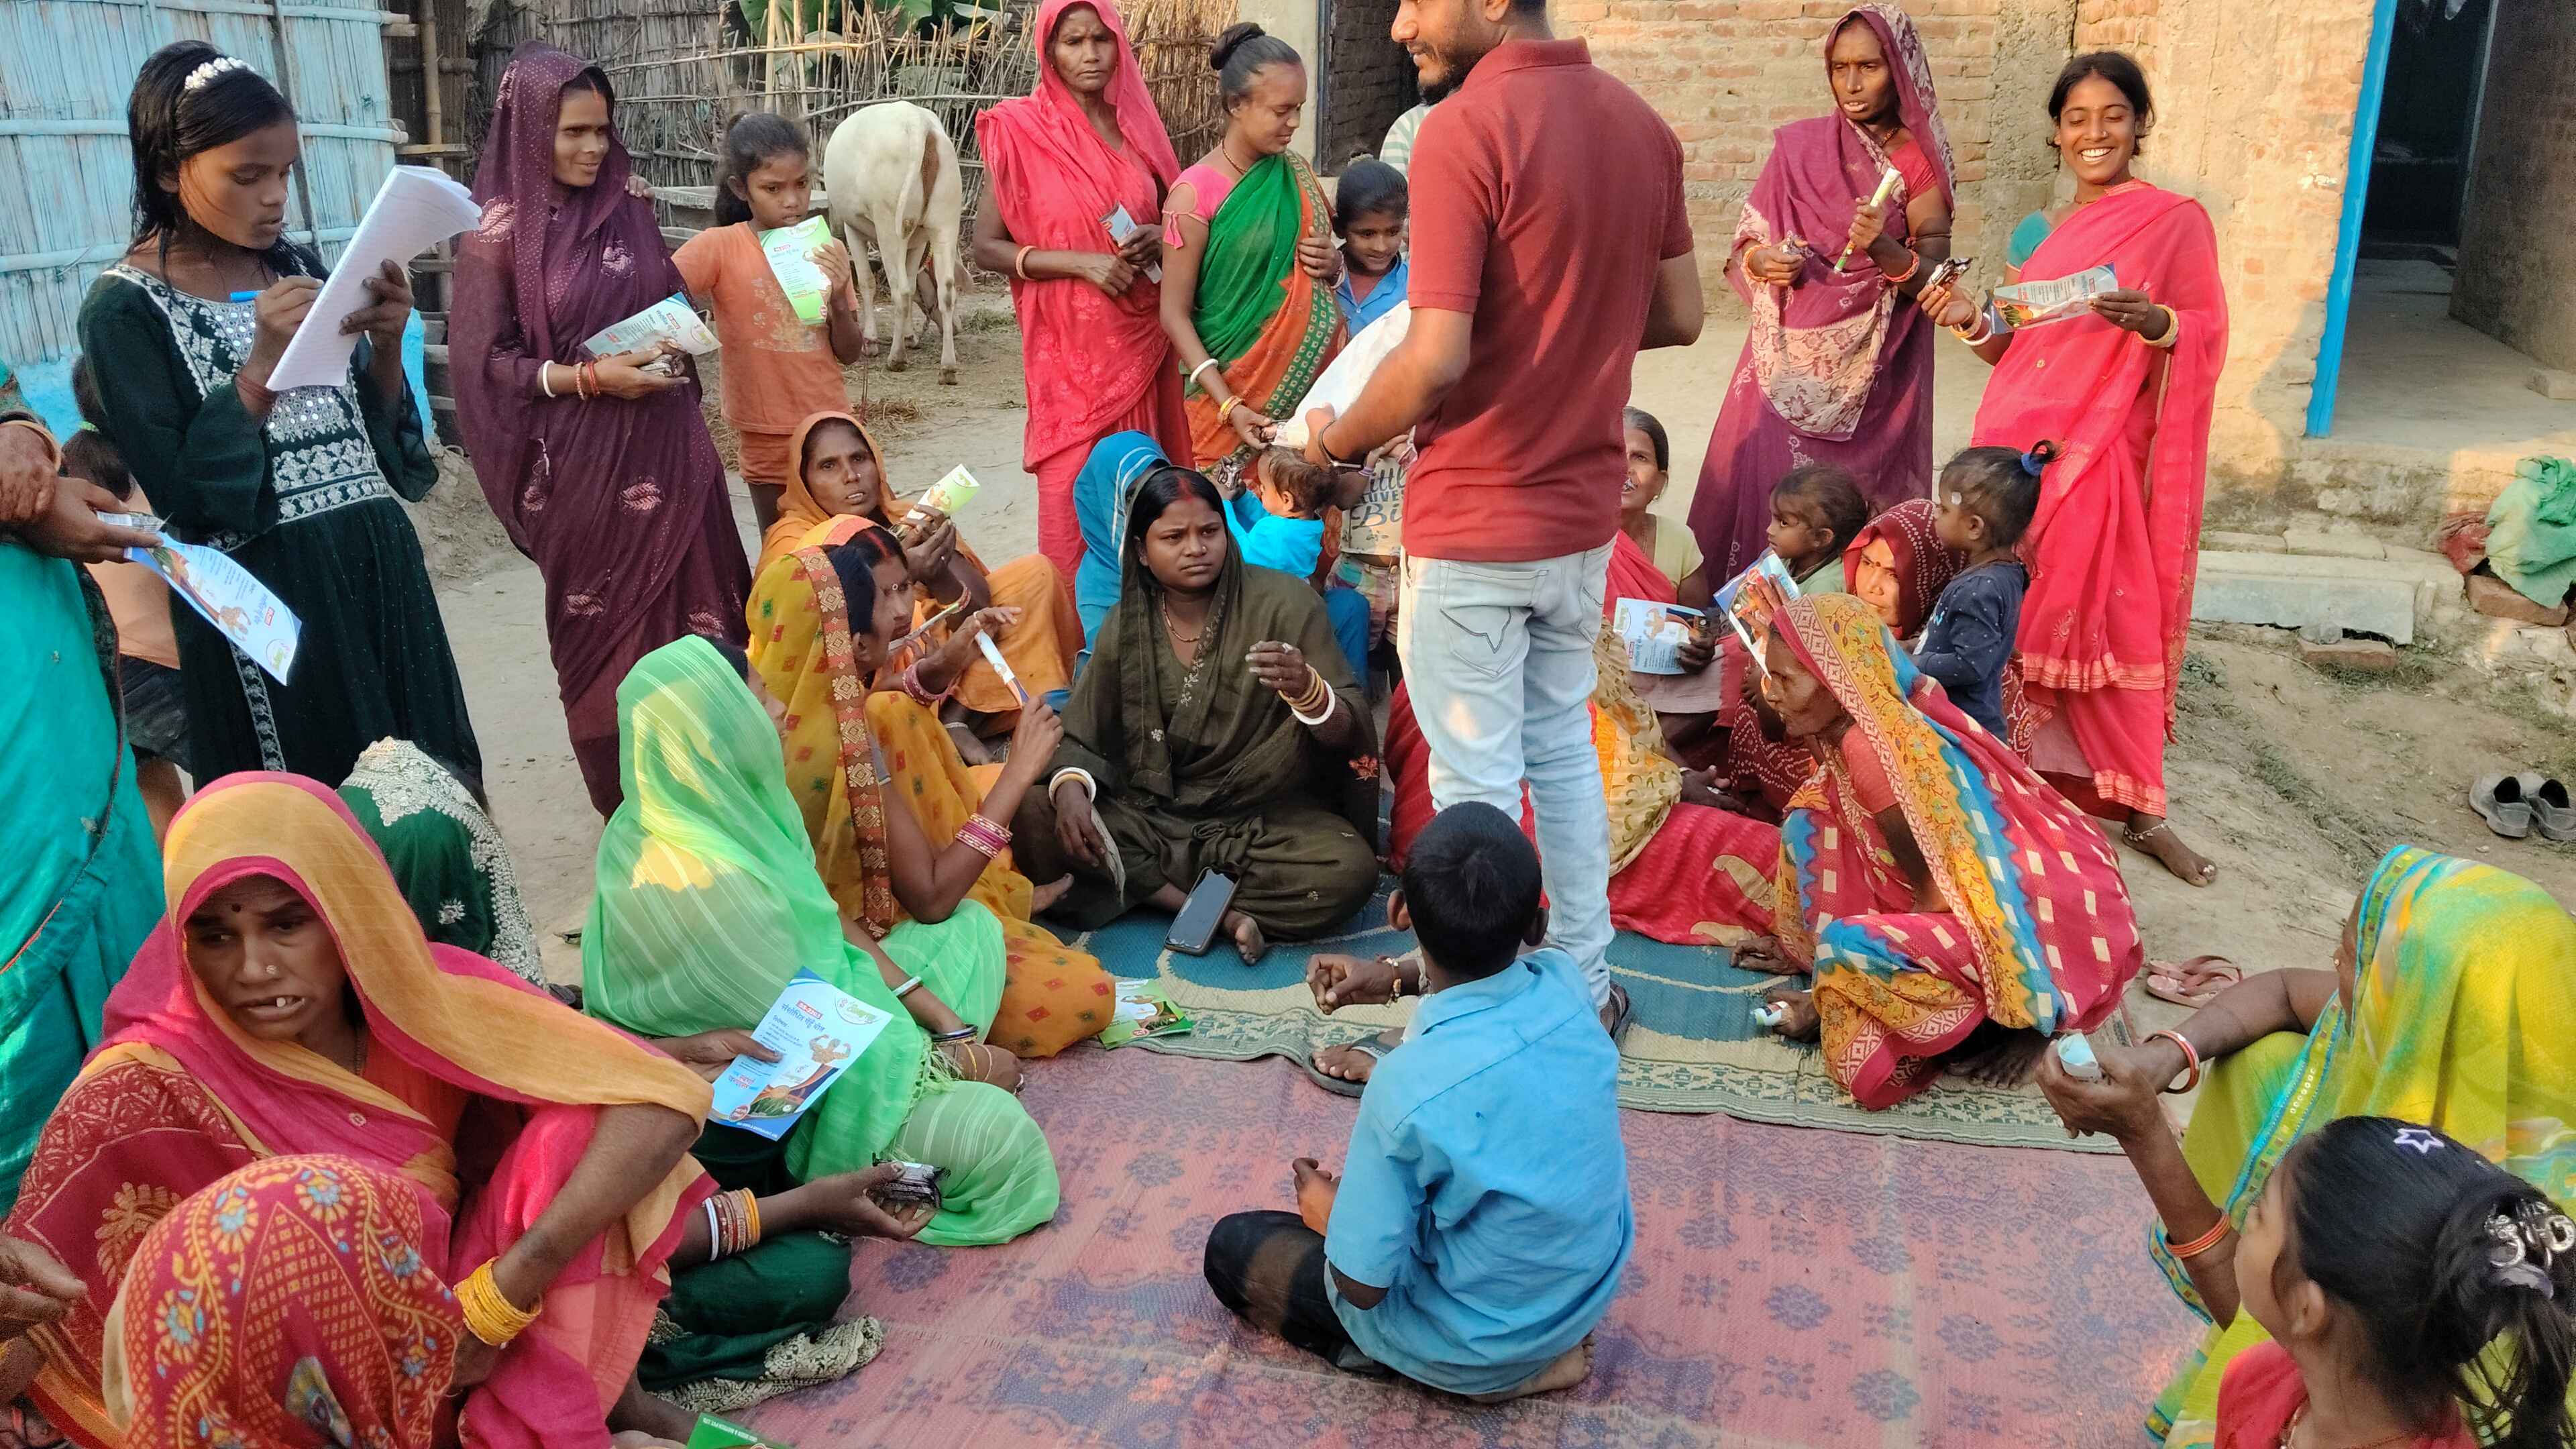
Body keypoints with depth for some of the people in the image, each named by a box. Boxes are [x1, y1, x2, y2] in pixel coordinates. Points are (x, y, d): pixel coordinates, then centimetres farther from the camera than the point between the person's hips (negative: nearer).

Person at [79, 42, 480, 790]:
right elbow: (180, 493, -14)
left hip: (381, 564, 5)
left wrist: (386, 346, -8)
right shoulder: (125, 310, -6)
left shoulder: (299, 267, 9)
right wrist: (260, 369, -21)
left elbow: (376, 432, 9)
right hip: (265, 597, -5)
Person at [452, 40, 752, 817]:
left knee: (692, 607, 7)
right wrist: (589, 378, -18)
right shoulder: (498, 234, -7)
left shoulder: (627, 208, 7)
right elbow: (481, 362, -9)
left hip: (665, 446, 4)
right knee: (606, 625, 6)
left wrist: (674, 344, 0)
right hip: (581, 462, -4)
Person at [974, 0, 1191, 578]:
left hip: (1140, 340, 4)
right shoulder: (1022, 132, -5)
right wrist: (1080, 261, -16)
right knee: (1074, 494, -3)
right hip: (1070, 347, -4)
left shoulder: (1136, 124, 7)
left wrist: (1159, 240, -3)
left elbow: (1173, 216, 20)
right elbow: (986, 249, -5)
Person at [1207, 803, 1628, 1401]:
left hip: (1478, 1348, -6)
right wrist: (1396, 980, 1)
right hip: (1597, 1285, 6)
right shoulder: (1566, 981, -18)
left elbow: (1363, 1285, -21)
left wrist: (1329, 1213, -1)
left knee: (1231, 1247, 11)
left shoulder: (1409, 1087, -34)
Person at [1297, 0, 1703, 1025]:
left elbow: (1436, 360, -24)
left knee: (1477, 781, 6)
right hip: (1583, 513, 7)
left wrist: (1338, 438, -7)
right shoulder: (1640, 124, 4)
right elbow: (1679, 317, 11)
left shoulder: (1464, 131, -19)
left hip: (1473, 525, -7)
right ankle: (1585, 987, 32)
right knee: (1564, 750, 21)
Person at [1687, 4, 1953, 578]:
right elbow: (1748, 243, 10)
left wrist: (1885, 250, -25)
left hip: (1873, 370, -1)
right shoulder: (1799, 146, 4)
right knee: (1767, 495, -3)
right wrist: (1762, 261, -13)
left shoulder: (1919, 163, -1)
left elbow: (1935, 279, -6)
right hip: (1791, 362, 2)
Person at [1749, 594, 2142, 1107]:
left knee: (1848, 952, -30)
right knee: (1810, 824, 4)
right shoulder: (1875, 724, 3)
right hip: (1995, 898, 9)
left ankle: (1998, 1020, -9)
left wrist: (1824, 999, -13)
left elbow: (1938, 896, -19)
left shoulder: (1874, 746, -24)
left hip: (2022, 931, -9)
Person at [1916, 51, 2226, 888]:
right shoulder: (2035, 233, 14)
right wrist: (1973, 322, -2)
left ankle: (2136, 804, 8)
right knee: (2013, 619, 4)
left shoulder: (2176, 221, -1)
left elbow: (2209, 337, -4)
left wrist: (2156, 322, -24)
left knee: (2109, 624, -3)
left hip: (2101, 456, -4)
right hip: (2014, 446, 5)